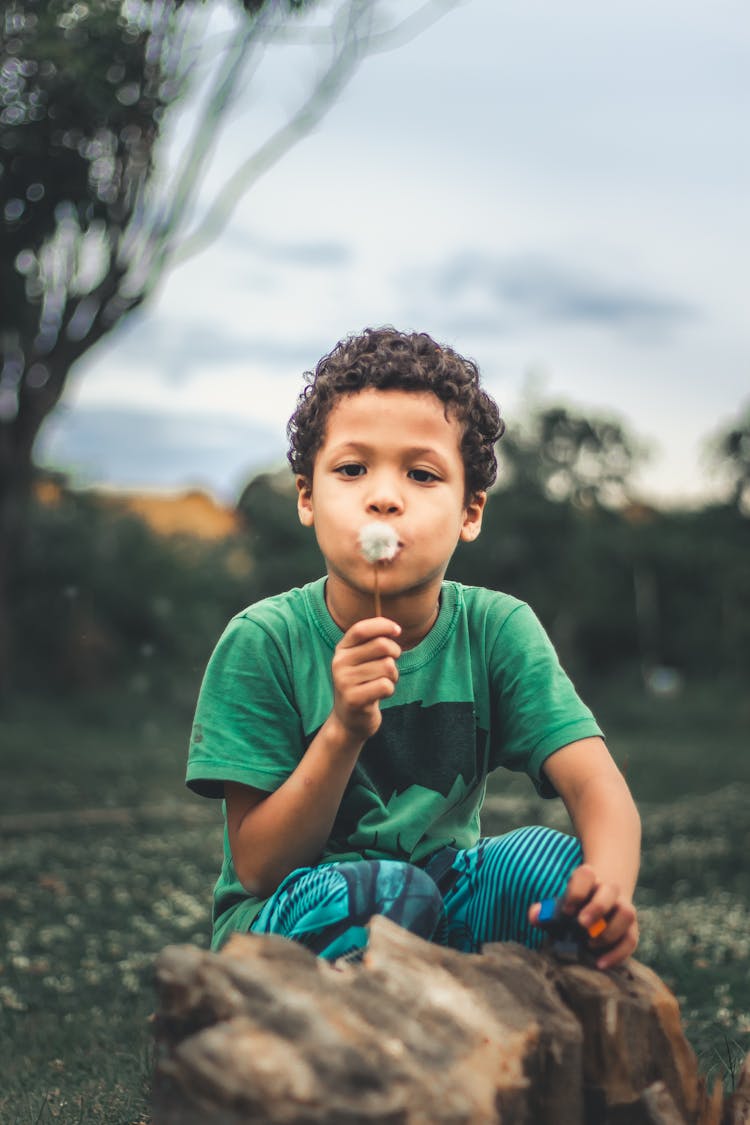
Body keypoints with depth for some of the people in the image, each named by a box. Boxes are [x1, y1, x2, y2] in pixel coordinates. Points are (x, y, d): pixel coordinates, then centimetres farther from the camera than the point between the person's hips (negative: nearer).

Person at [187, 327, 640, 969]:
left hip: (444, 907, 3)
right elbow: (257, 868, -15)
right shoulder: (265, 643, -14)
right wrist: (344, 731, -31)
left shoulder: (497, 631, -7)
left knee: (555, 860, -26)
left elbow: (597, 784, -19)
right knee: (386, 892, -35)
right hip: (288, 919, -3)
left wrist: (611, 883, -43)